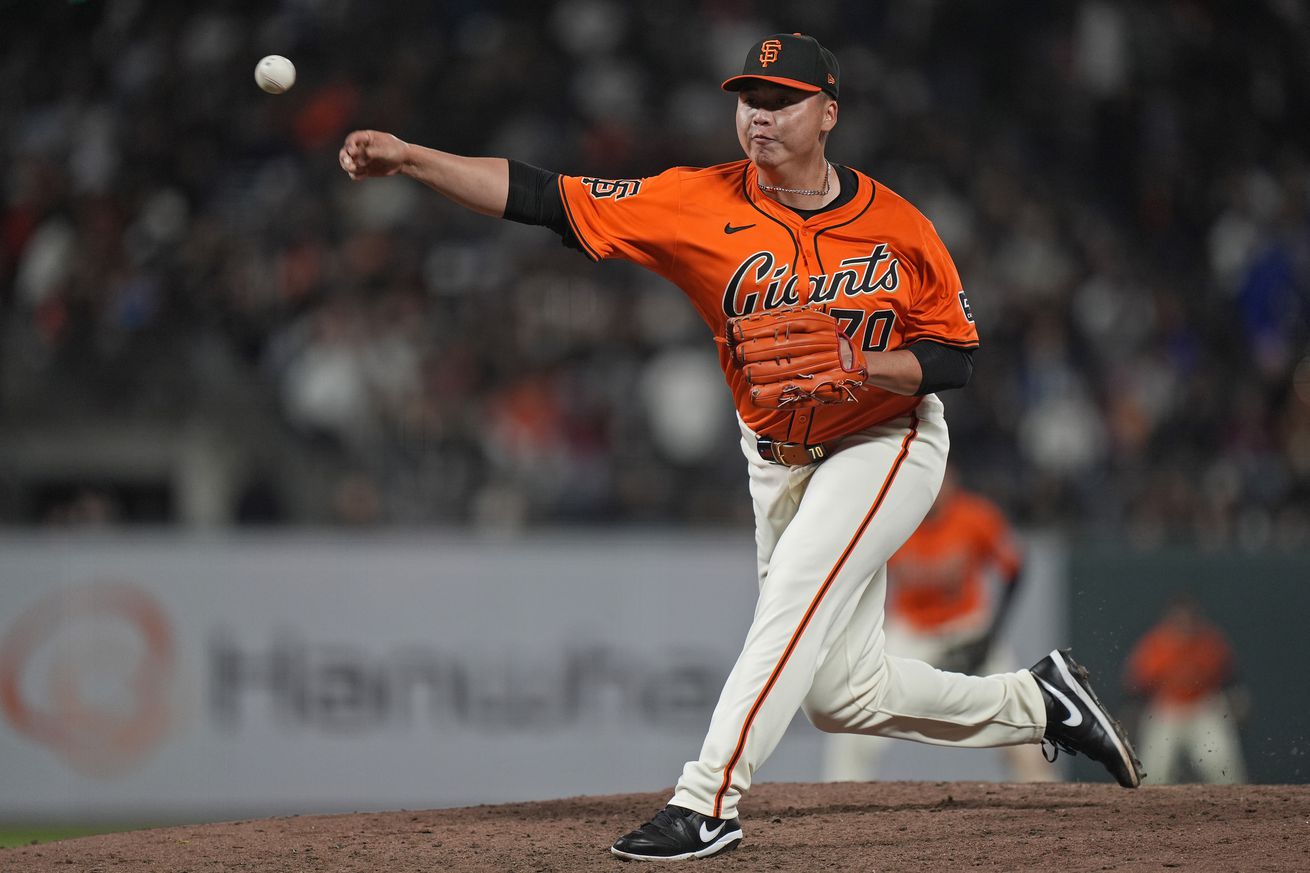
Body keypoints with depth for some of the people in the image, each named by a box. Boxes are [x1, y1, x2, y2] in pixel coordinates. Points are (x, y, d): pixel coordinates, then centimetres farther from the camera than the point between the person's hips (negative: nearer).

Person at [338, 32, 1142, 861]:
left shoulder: (896, 226, -16)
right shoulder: (702, 203, -14)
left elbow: (954, 357, -10)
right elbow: (543, 197, -21)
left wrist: (859, 366, -29)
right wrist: (406, 157, -31)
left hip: (887, 444, -4)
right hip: (779, 460, 4)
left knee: (795, 598, -27)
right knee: (840, 691, 7)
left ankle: (708, 800, -25)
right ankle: (1037, 702, 27)